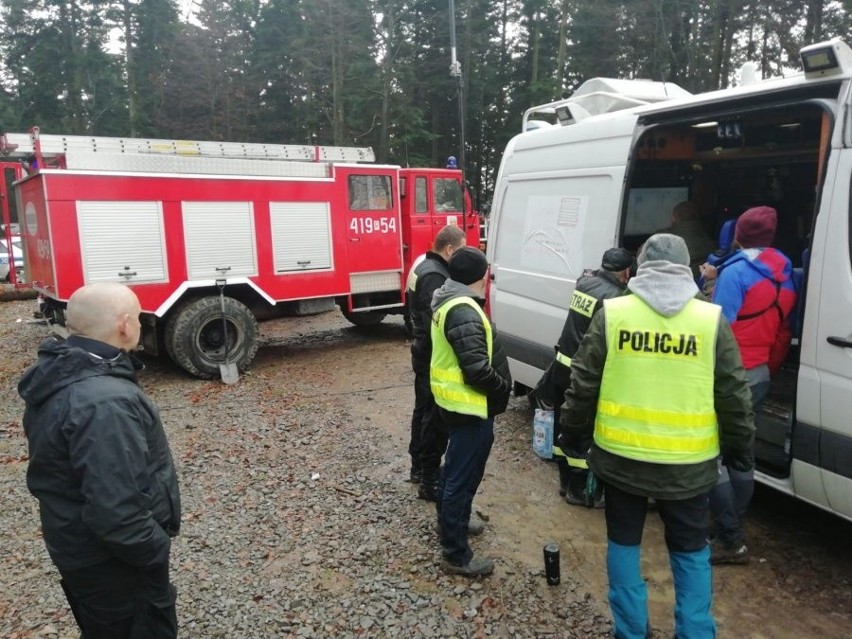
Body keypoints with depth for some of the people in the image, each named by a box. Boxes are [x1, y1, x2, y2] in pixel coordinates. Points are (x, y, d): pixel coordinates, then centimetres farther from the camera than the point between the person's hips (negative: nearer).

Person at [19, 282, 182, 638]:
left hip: (78, 546, 9)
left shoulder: (60, 376, -1)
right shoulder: (105, 403, -34)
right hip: (113, 560, -9)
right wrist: (157, 551, -19)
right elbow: (116, 512, -35)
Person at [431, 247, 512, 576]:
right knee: (463, 476, -1)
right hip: (470, 405, -11)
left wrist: (498, 386, 11)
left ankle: (449, 519, 45)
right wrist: (504, 389, -11)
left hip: (454, 400, 11)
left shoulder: (448, 300, 8)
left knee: (455, 467, 26)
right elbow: (477, 369, -28)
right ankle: (455, 555, 11)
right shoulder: (464, 311, -25)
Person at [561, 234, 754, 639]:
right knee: (691, 550, 19)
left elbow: (583, 384, -3)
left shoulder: (612, 314, -7)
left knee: (624, 542, 18)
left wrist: (573, 431, 11)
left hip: (621, 457, 0)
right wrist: (740, 449, 13)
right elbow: (733, 398, -1)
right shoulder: (712, 320, -5)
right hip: (688, 464, 1)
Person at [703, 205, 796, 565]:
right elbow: (783, 333, 15)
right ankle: (733, 529, 26)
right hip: (759, 376, 9)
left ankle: (731, 541, 1)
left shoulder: (736, 273, -15)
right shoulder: (784, 276, 9)